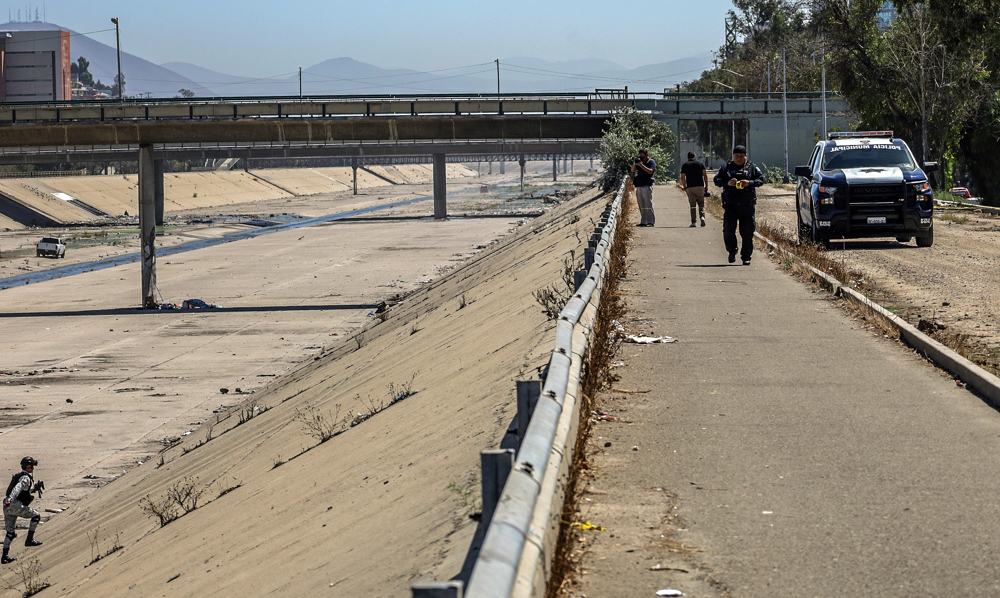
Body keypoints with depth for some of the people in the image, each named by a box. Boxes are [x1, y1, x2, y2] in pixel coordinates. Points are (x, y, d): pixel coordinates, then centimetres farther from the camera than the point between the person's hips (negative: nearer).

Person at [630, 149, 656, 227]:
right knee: (641, 206, 6)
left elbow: (650, 171, -14)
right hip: (639, 186, 7)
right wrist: (634, 163, 0)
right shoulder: (640, 162, 21)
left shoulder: (651, 162, 1)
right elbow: (633, 170, 17)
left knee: (648, 204, -9)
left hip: (647, 186, -7)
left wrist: (641, 165, -19)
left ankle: (650, 222, -10)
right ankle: (643, 221, 9)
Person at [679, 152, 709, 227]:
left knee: (692, 205, 2)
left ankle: (694, 222, -2)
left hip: (690, 187, -1)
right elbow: (705, 175, 1)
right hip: (700, 186, 1)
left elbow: (682, 177, 1)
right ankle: (702, 216, -15)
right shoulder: (700, 164, 9)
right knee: (701, 204, 9)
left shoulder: (684, 165, 7)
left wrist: (684, 187, 9)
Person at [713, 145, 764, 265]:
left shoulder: (752, 167, 9)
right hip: (730, 205, 0)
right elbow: (717, 180, 6)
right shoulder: (726, 168, 11)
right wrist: (727, 183, -14)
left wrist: (749, 183, -15)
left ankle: (746, 256, 9)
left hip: (747, 205, 0)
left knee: (747, 231, 0)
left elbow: (761, 179, 3)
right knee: (728, 229, -10)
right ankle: (732, 251, 11)